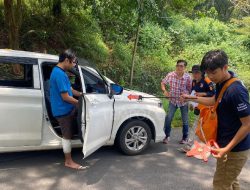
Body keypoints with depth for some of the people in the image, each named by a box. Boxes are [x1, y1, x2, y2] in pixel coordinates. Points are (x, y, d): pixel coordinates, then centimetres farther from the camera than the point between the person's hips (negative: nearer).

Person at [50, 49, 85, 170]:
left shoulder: (59, 71, 9)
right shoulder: (60, 74, -25)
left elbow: (69, 89, 17)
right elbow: (65, 97, -25)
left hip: (66, 108, 9)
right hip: (63, 110, -9)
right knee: (67, 136, 3)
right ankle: (68, 161, 16)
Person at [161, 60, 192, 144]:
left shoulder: (188, 77, -15)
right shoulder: (170, 75, -10)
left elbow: (190, 89, -6)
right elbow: (163, 83, 5)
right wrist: (164, 91, -9)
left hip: (184, 101, -1)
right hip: (173, 100, 1)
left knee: (185, 121, 10)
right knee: (168, 118, -3)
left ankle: (185, 138, 27)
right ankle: (167, 136, 14)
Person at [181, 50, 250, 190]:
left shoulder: (236, 90, -28)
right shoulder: (221, 83, 1)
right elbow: (214, 101, 22)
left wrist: (226, 149, -24)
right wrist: (191, 98, 22)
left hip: (235, 149, -9)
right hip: (228, 144, 9)